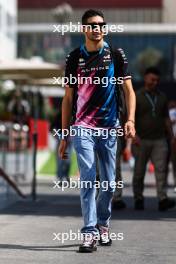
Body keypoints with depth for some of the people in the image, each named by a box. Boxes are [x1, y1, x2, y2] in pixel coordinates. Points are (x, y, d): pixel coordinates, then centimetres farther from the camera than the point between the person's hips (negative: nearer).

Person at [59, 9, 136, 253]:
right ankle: (90, 232, -14)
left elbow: (128, 89, 0)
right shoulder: (75, 58, 5)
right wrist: (64, 136, 6)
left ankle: (103, 224, 28)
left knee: (109, 183, 7)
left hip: (109, 128, 1)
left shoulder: (116, 55, 3)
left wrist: (130, 120, -17)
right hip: (82, 128, -1)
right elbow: (68, 98, 9)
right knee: (88, 178, -13)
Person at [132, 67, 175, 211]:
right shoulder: (137, 97, -1)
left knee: (161, 168, -11)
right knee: (139, 171, 5)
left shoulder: (162, 97, 13)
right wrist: (134, 135, -20)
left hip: (159, 140, 2)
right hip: (142, 140, -2)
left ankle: (163, 199, -19)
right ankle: (138, 198, 18)